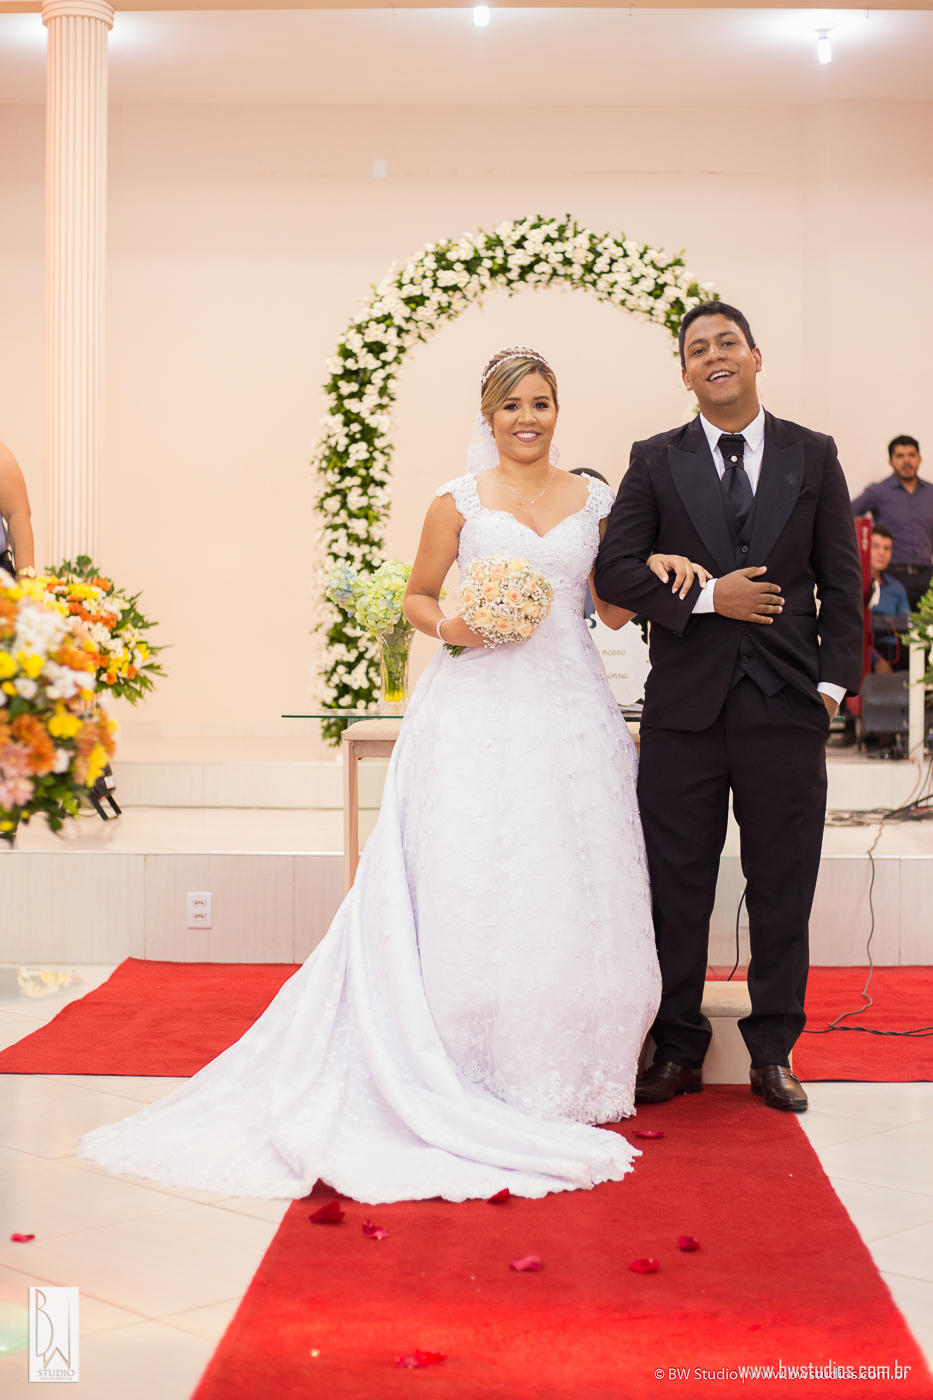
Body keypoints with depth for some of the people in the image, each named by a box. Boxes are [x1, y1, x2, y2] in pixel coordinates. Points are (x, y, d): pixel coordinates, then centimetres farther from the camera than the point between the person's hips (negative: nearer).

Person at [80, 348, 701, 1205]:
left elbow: (614, 609, 16)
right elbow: (418, 596, 11)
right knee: (470, 886, -8)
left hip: (571, 708, 3)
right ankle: (480, 1068, 2)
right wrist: (449, 626, -10)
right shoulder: (459, 502, 5)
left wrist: (655, 570, -2)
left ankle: (564, 1069, 15)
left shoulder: (594, 501, 13)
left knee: (572, 886, 2)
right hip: (480, 709, -3)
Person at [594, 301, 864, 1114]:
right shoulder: (657, 462, 6)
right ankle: (677, 1050, 18)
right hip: (686, 709, 0)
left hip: (787, 707, 0)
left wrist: (833, 682, -2)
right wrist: (705, 597, -11)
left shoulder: (813, 457, 8)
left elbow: (841, 580, 7)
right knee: (677, 887, 6)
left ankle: (773, 1052, 20)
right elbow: (614, 569, 0)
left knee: (782, 887, 7)